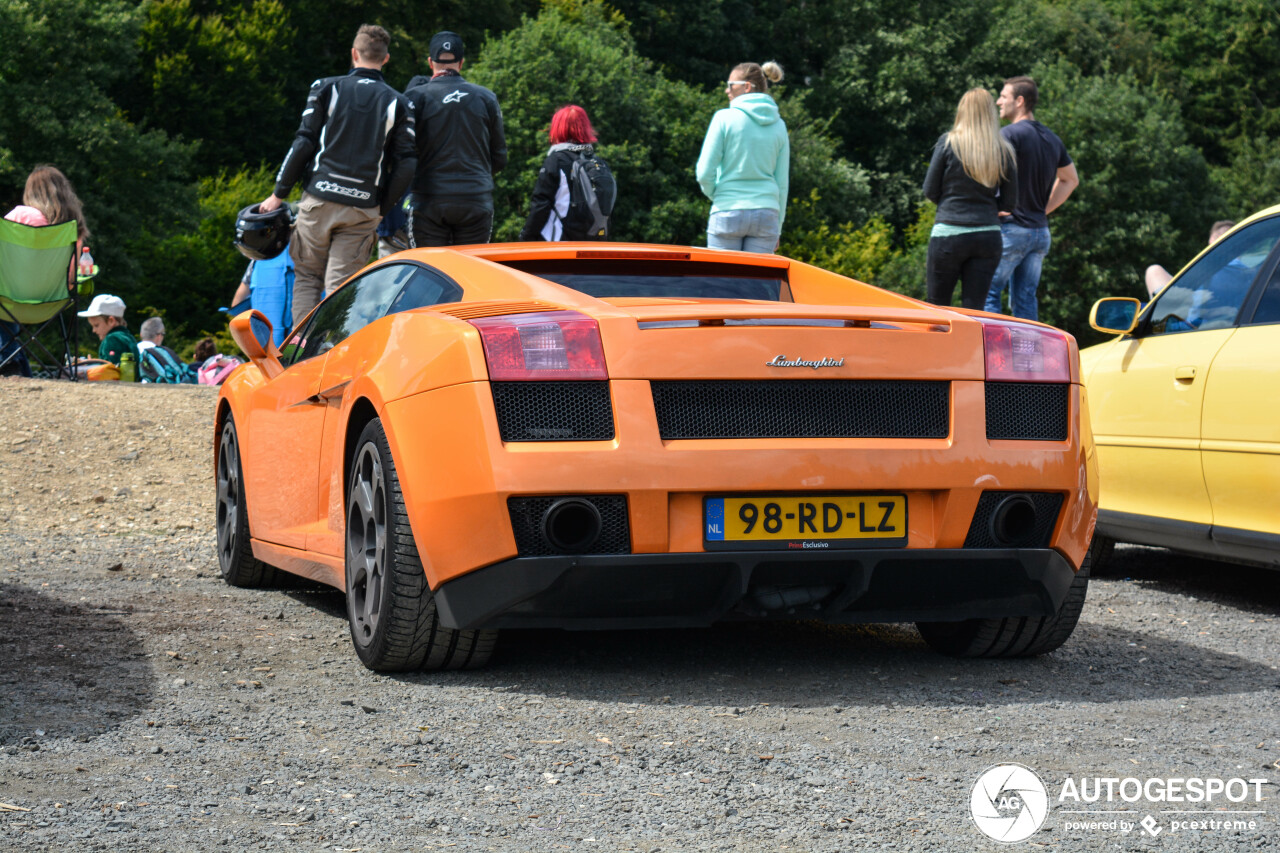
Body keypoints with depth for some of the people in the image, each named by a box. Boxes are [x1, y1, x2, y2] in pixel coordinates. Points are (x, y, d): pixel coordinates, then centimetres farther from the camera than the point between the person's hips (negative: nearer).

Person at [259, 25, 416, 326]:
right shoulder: (397, 103, 7)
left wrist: (279, 193, 3)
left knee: (306, 277, 12)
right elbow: (405, 164, 1)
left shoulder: (326, 88, 4)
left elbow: (304, 143, -2)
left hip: (319, 199, 0)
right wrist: (381, 209, 10)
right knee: (341, 286, 3)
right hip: (362, 210, 1)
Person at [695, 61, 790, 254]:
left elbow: (704, 173, -8)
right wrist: (777, 229, 16)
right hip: (766, 215, 4)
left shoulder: (725, 118, -5)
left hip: (728, 213, -3)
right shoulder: (778, 125, 8)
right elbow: (782, 182, 10)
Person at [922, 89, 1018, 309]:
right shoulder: (1003, 150, 3)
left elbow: (930, 191, 0)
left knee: (937, 307, 9)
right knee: (974, 310, 5)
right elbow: (1009, 202, 7)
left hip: (949, 233, -2)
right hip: (988, 236, 2)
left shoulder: (948, 142, -3)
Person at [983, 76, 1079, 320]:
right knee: (1025, 298, 10)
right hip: (1041, 231, 8)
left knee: (988, 292, -3)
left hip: (1011, 228, -7)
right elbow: (1071, 180, 26)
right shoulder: (1052, 139, 15)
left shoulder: (1010, 133, -10)